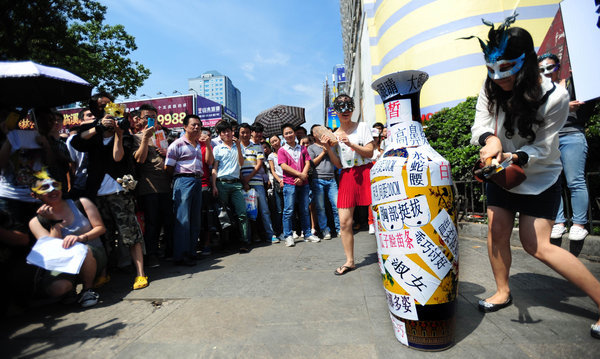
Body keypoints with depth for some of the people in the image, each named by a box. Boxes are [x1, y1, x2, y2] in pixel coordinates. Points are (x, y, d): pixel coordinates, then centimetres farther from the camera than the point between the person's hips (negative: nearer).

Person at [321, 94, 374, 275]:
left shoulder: (362, 127, 4)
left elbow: (370, 152, -5)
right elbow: (338, 164, 6)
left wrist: (350, 144, -17)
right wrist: (328, 148, -7)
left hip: (366, 173, -2)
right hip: (347, 177, 3)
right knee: (344, 222, 1)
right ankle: (349, 261, 16)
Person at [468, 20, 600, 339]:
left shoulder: (554, 97, -20)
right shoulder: (491, 90, -11)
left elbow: (542, 149, -18)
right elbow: (479, 128, -10)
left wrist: (512, 158, -36)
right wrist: (490, 139, -32)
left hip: (539, 179, -4)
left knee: (536, 245, -4)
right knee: (497, 231, 4)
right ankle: (503, 292, 23)